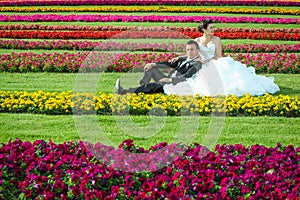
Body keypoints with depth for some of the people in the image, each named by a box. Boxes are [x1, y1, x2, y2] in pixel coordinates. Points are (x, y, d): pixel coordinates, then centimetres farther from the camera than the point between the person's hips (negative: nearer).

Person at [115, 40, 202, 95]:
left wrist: (170, 79, -31)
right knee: (151, 68, 4)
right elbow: (170, 64, 12)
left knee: (152, 85, -27)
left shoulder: (197, 63, -8)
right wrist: (153, 64, -2)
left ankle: (126, 92, -31)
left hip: (174, 85, -9)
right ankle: (141, 90, -12)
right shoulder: (184, 59, 18)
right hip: (167, 81, 9)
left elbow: (186, 77, -21)